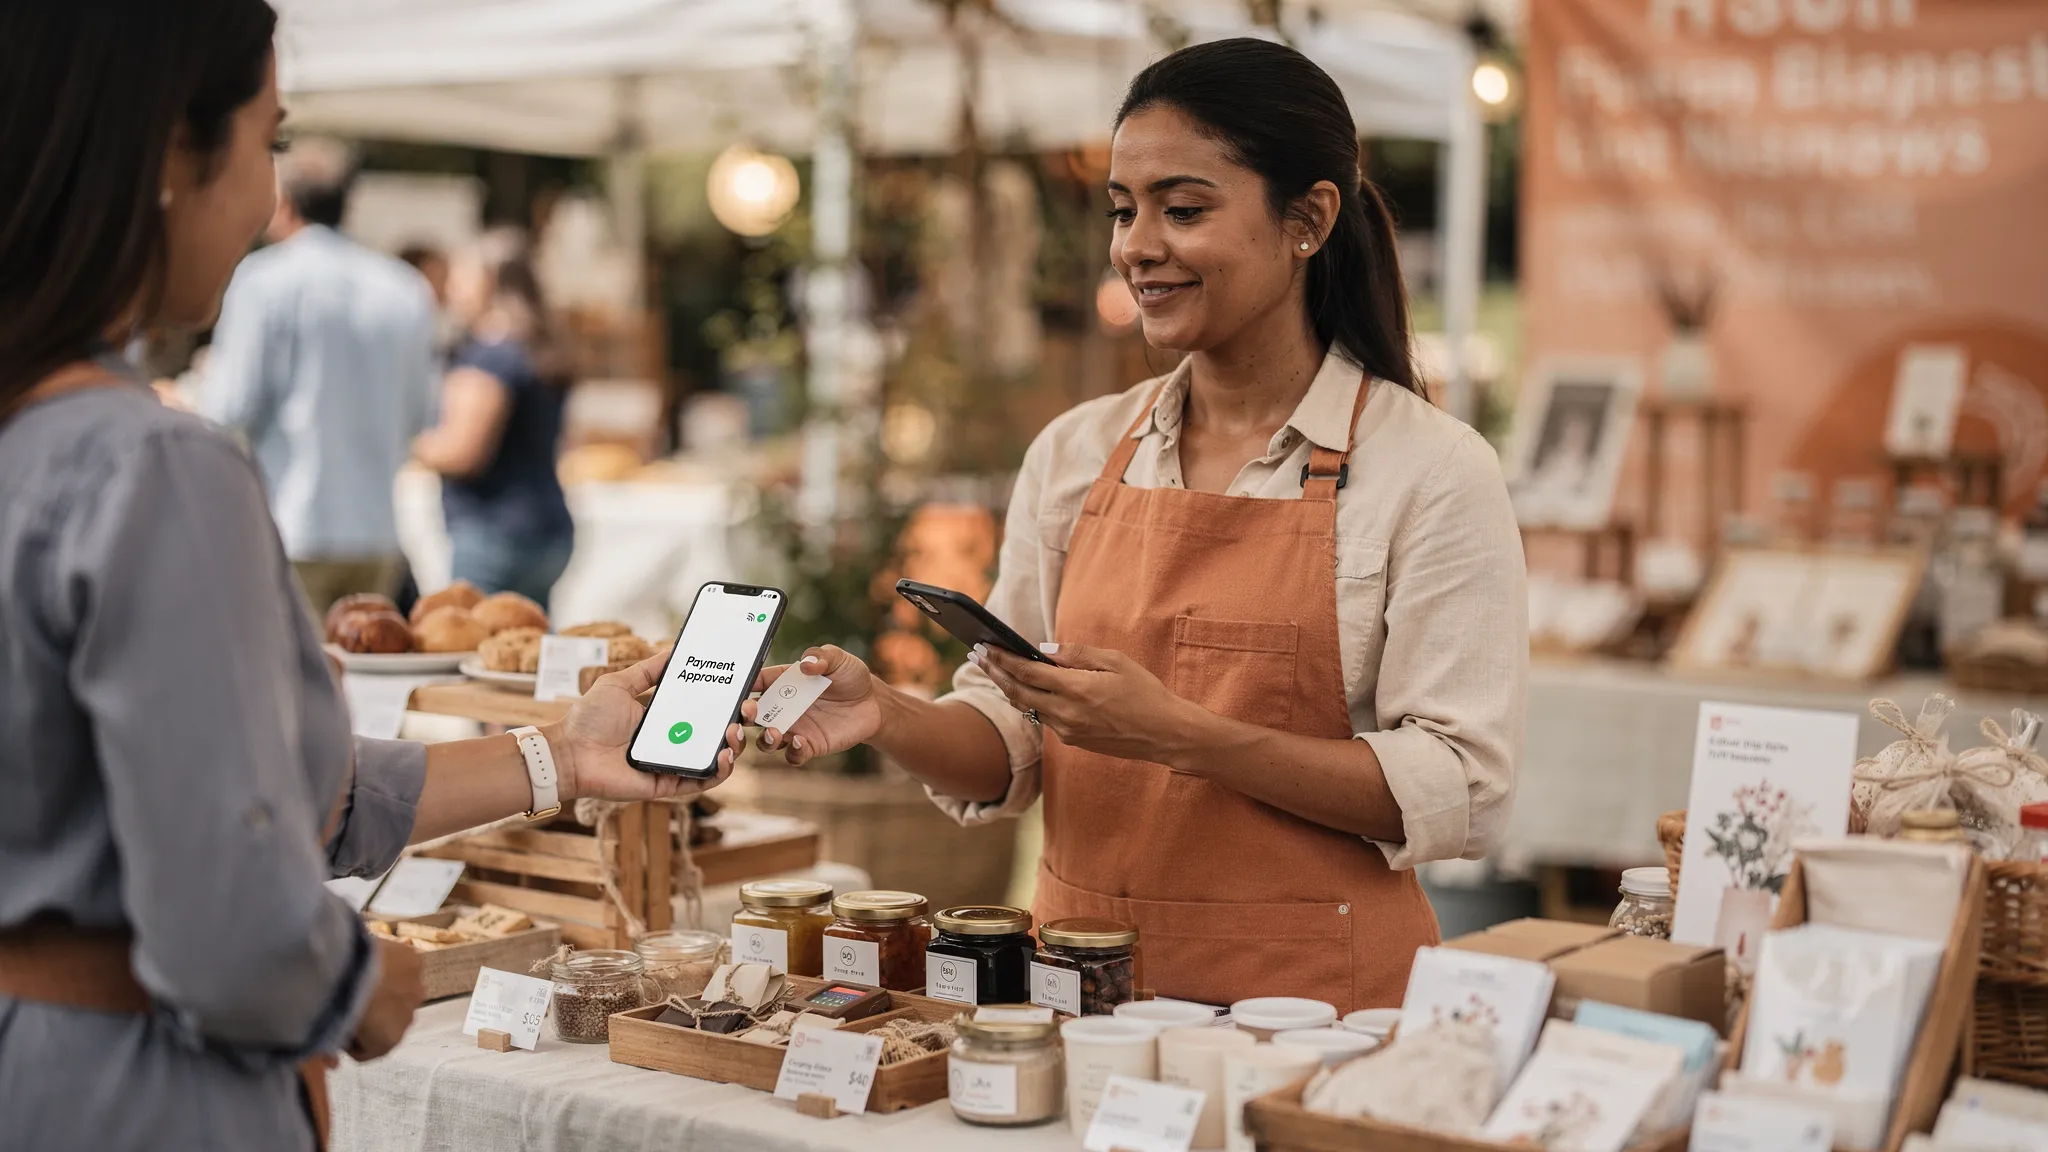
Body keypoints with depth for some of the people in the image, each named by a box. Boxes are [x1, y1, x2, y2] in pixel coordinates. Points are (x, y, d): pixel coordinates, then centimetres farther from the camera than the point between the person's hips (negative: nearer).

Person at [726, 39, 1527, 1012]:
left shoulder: (1432, 473, -2)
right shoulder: (1076, 454, 12)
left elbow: (1459, 793, -9)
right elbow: (1010, 747, 14)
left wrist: (1178, 735, -16)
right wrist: (889, 718, -7)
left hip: (1310, 1004, -3)